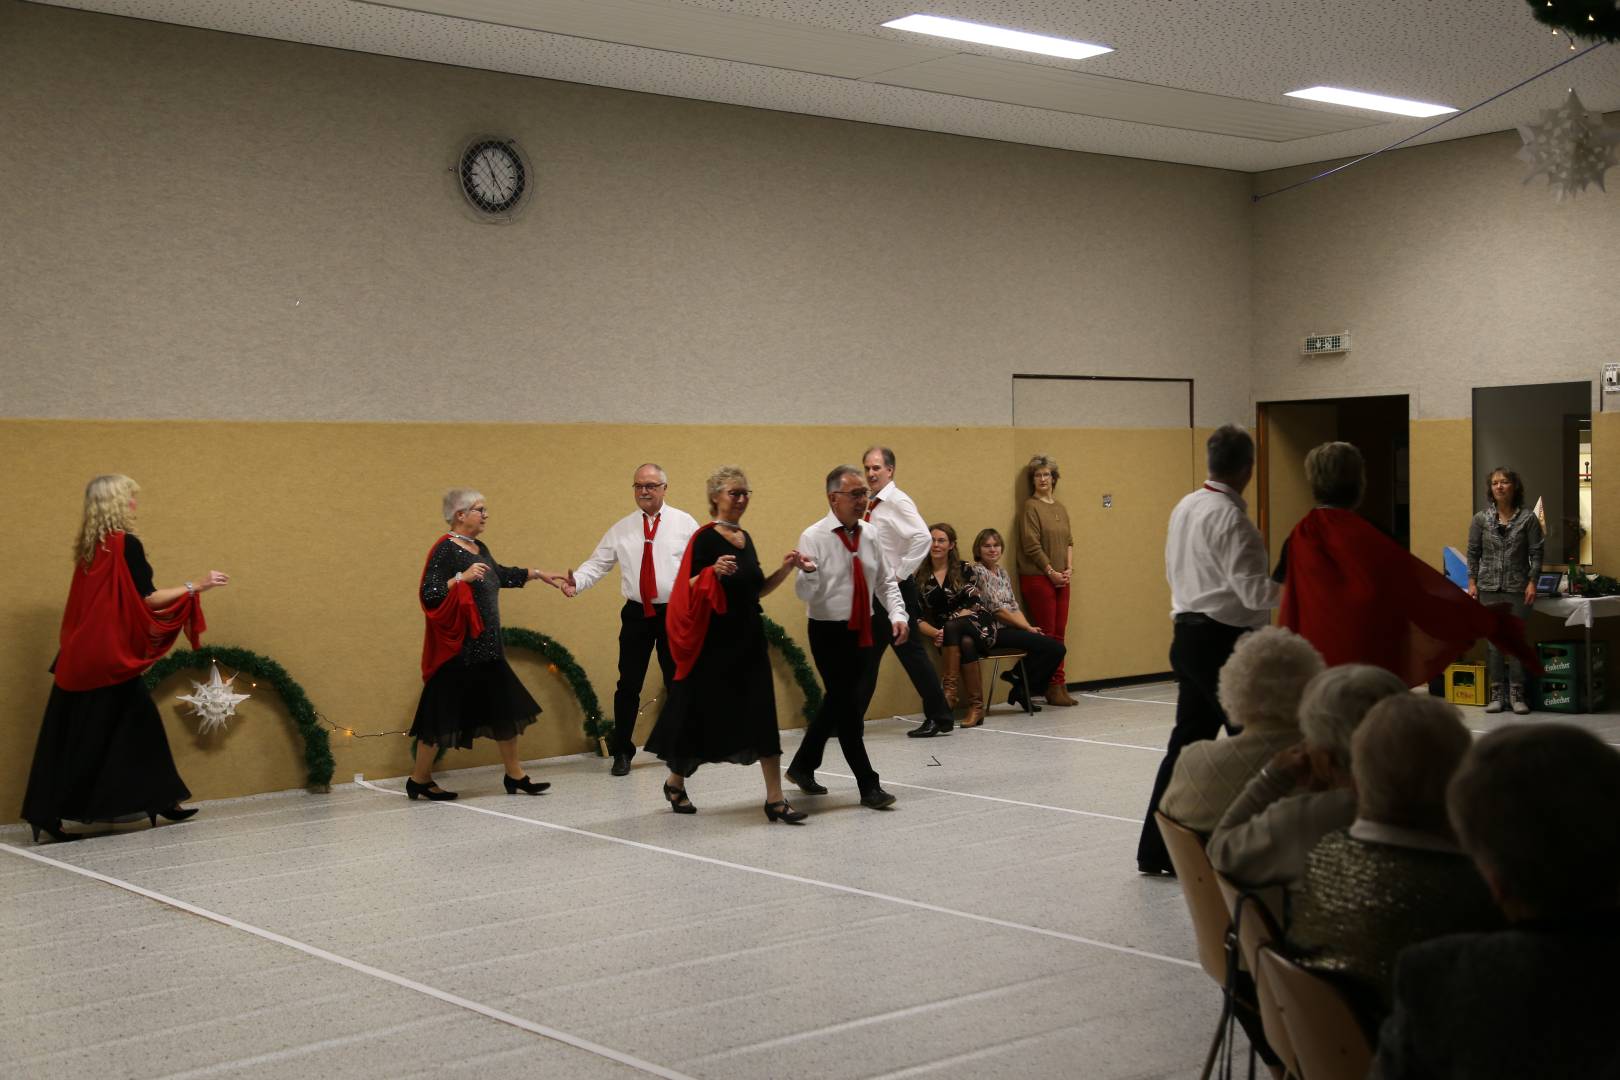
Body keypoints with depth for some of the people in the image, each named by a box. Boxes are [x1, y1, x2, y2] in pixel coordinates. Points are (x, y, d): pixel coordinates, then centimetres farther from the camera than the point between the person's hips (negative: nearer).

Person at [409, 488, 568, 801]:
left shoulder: (478, 548, 12)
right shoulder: (445, 550, -14)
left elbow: (501, 575, 30)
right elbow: (428, 595, -22)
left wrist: (539, 574, 33)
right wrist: (463, 577, -29)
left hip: (486, 648, 9)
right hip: (458, 650, -9)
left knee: (506, 708, 9)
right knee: (443, 714, -1)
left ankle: (514, 775, 18)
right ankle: (419, 780, 13)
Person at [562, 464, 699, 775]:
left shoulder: (684, 524, -1)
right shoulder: (621, 529, 5)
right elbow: (597, 563, 1)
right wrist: (576, 582, -18)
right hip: (636, 614, 1)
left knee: (677, 682, 10)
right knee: (629, 684, 3)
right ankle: (622, 752, 15)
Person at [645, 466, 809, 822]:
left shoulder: (745, 538, 11)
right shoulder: (705, 539, -11)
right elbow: (689, 590, -15)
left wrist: (785, 569, 5)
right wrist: (713, 571, -32)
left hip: (749, 638, 6)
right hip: (715, 641, -6)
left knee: (762, 716, -1)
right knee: (703, 715, 6)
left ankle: (775, 799, 0)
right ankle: (675, 783, 29)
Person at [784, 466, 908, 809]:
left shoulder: (868, 537, 6)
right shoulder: (813, 537, -12)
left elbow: (885, 582, 16)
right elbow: (806, 594, -16)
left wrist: (898, 614, 0)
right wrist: (807, 572, -38)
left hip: (862, 632, 6)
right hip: (830, 632, -6)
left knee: (838, 703, 15)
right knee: (847, 706, -4)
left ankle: (803, 766, 33)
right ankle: (868, 786, 2)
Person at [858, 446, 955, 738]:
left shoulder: (897, 502, -13)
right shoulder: (869, 505, 12)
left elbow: (922, 538, -26)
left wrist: (899, 574, -22)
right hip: (873, 591, 9)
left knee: (911, 653, -3)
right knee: (866, 656, 11)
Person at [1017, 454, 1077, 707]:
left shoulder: (1060, 508, 16)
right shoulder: (1031, 507, -5)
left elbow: (1069, 540, 16)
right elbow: (1032, 545, -11)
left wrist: (1069, 568, 1)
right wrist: (1051, 572, -11)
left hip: (1060, 579, 7)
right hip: (1038, 578, -7)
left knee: (1059, 634, 6)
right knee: (1047, 633, -5)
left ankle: (1059, 686, 8)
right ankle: (1055, 686, -2)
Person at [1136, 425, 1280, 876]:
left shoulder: (1185, 507, 8)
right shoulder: (1231, 518, -18)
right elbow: (1254, 591, -20)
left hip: (1188, 632, 9)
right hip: (1223, 641, -9)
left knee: (1189, 738, 13)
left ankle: (1157, 850, 16)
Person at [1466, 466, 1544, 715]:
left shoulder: (1528, 519, 0)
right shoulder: (1481, 519, 5)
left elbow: (1536, 553, 1)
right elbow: (1473, 553, 8)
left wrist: (1532, 582, -7)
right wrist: (1472, 582, 1)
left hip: (1517, 589, -2)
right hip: (1489, 589, 2)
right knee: (1494, 642, 4)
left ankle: (1516, 694, 6)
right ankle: (1497, 694, 10)